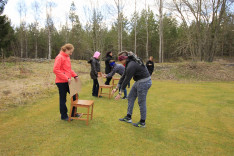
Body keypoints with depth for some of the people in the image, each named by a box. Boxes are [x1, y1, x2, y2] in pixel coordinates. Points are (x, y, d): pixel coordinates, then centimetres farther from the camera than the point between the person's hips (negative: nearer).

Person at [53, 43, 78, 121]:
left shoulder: (67, 57, 12)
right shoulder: (60, 57, -15)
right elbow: (55, 70, -21)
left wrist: (75, 75, 7)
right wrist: (66, 78, -22)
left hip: (67, 82, 9)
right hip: (61, 82, -9)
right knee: (63, 99, 4)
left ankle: (73, 113, 27)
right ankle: (64, 116, 21)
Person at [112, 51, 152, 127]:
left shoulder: (131, 66, -25)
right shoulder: (129, 63, 7)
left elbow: (126, 80, -21)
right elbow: (124, 76, 10)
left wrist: (120, 93, -13)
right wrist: (116, 88, 11)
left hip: (144, 82, -10)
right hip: (139, 81, 10)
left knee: (141, 102, 0)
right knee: (130, 97, 15)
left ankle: (142, 122, 17)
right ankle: (128, 117, 25)